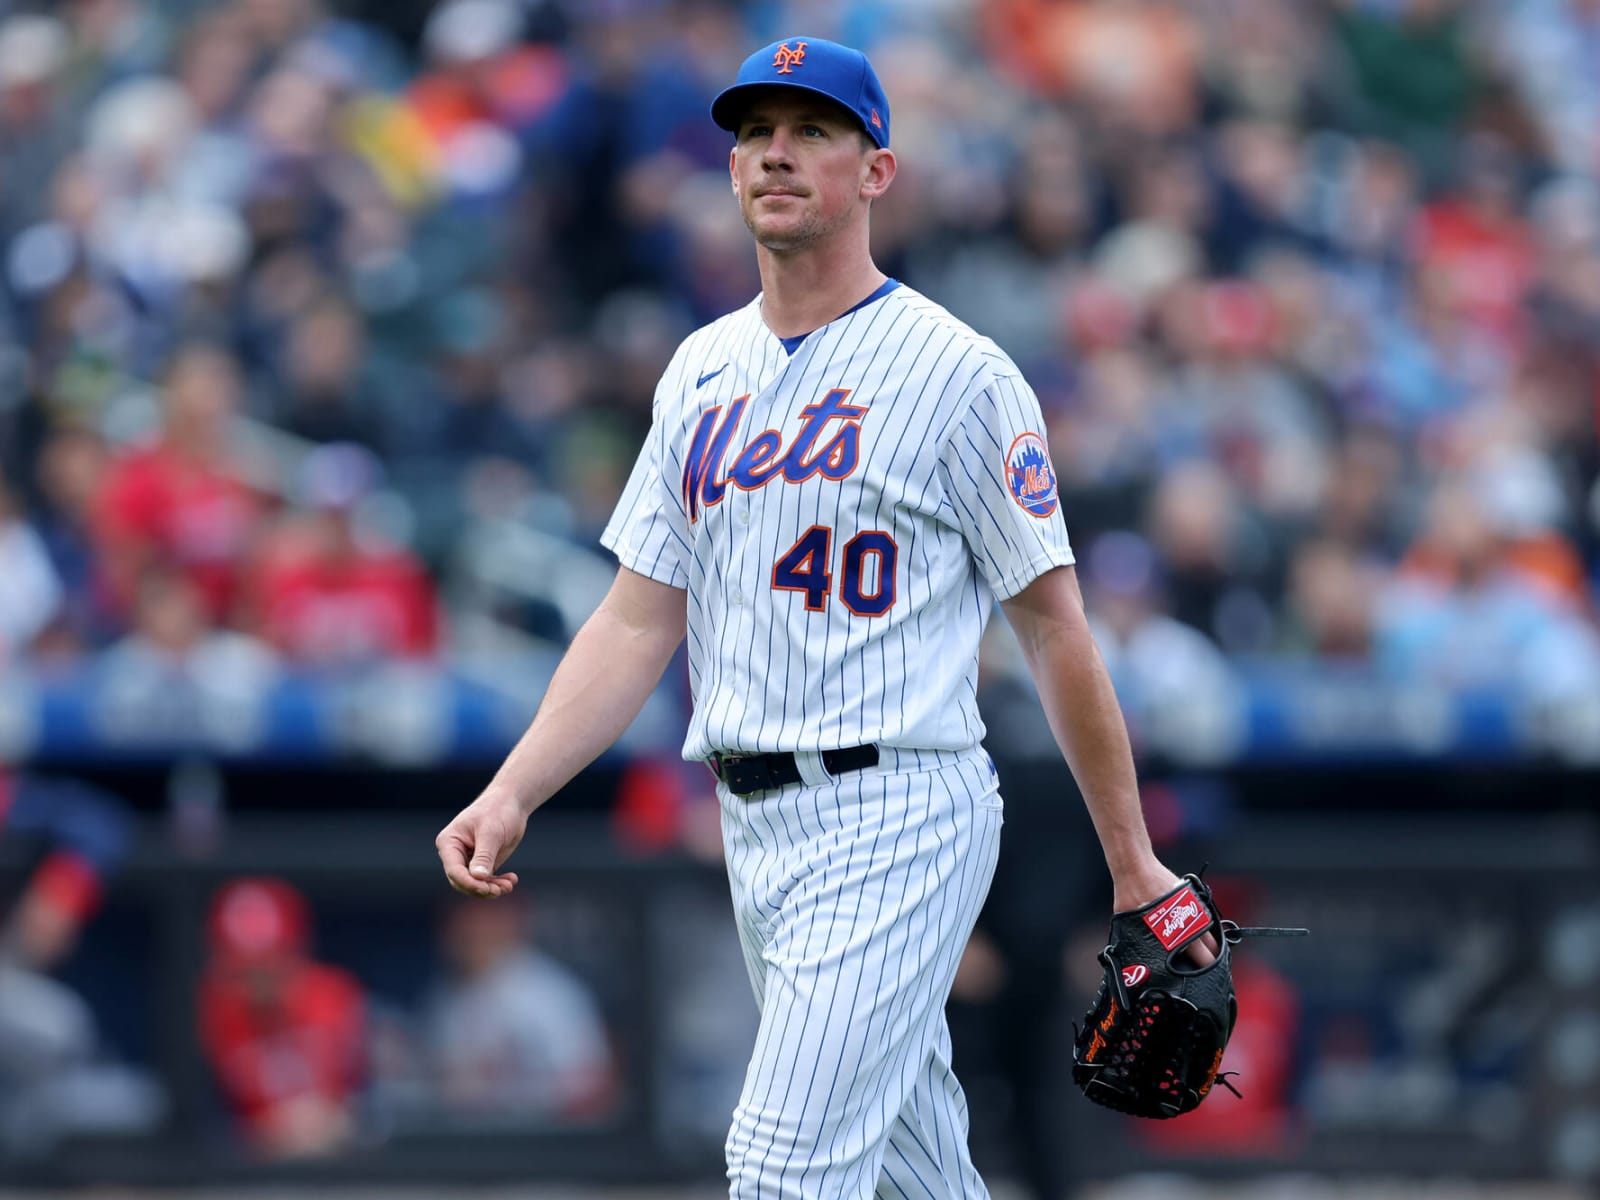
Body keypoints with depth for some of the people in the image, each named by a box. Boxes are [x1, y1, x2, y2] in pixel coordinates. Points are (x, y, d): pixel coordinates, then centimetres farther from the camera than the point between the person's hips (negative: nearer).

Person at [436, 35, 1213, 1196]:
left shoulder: (959, 375, -6)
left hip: (896, 815, -7)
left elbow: (1055, 628, -5)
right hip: (753, 826, 7)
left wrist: (1131, 861, -4)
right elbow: (637, 622, 13)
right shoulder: (702, 372, 13)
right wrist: (514, 793, 0)